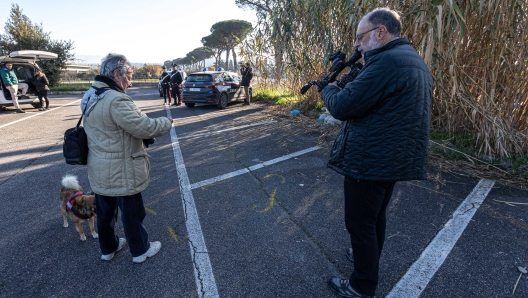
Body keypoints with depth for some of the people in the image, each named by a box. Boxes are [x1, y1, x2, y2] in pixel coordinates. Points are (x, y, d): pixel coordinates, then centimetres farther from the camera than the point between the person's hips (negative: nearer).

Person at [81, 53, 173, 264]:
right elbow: (145, 127, -28)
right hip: (120, 172, -9)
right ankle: (140, 250, 29)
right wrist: (166, 122, -10)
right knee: (132, 212, 10)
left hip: (100, 170, 9)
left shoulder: (91, 96, 7)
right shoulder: (116, 100, -25)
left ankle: (108, 248, 42)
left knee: (104, 211, 22)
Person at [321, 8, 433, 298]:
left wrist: (329, 89, -1)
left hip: (369, 161, -10)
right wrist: (348, 85, 7)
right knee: (375, 214, 25)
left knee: (359, 223, 6)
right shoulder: (414, 61, 13)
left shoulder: (387, 61, -20)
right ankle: (370, 256, 46)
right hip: (393, 158, 10)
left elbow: (342, 106, -21)